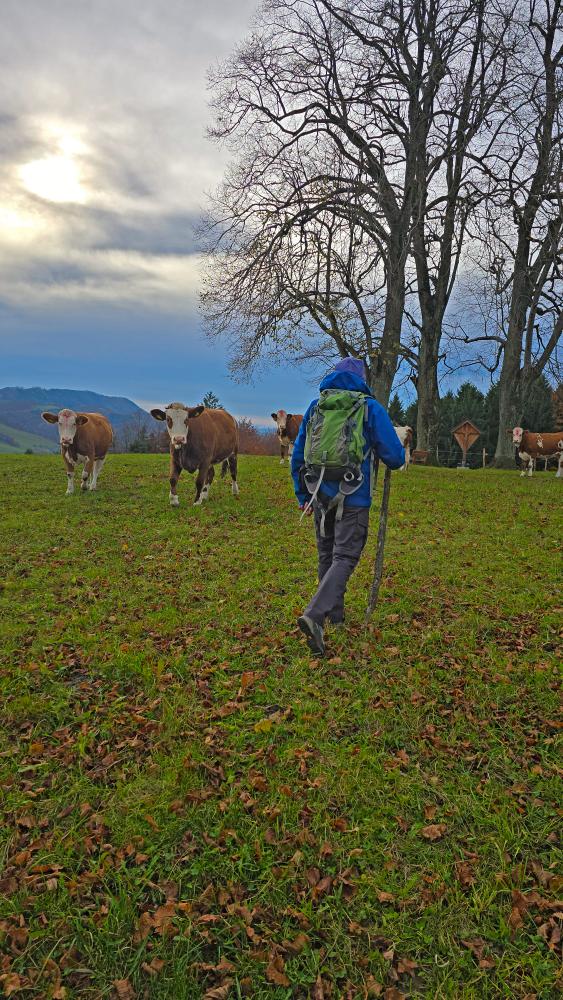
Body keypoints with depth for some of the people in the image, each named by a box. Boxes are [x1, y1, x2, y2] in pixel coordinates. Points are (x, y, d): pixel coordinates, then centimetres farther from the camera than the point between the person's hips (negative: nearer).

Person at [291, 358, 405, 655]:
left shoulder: (315, 406, 9)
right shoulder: (371, 408, -3)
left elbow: (298, 454, 11)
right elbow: (395, 457, -5)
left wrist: (303, 495, 18)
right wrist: (386, 455, 19)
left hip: (320, 495, 5)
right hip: (353, 497, -4)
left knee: (327, 556, 18)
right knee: (344, 558, -4)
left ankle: (335, 615, 30)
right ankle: (314, 615, -22)